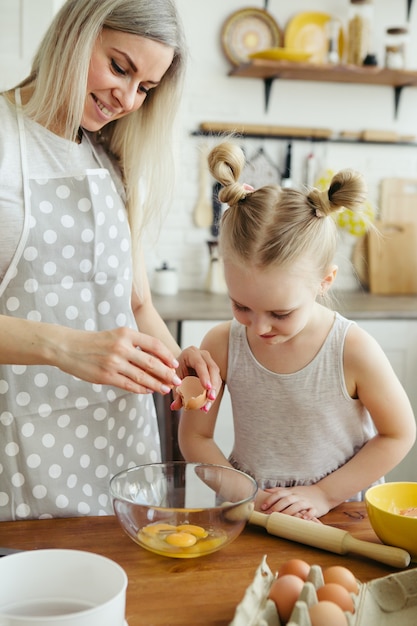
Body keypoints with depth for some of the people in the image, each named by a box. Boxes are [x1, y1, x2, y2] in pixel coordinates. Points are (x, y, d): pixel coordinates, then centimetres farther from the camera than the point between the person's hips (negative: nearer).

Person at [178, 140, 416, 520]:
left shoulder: (355, 351, -15)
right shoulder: (222, 346, -9)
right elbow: (195, 435, 1)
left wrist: (323, 494, -7)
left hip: (341, 515, -1)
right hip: (251, 519, 1)